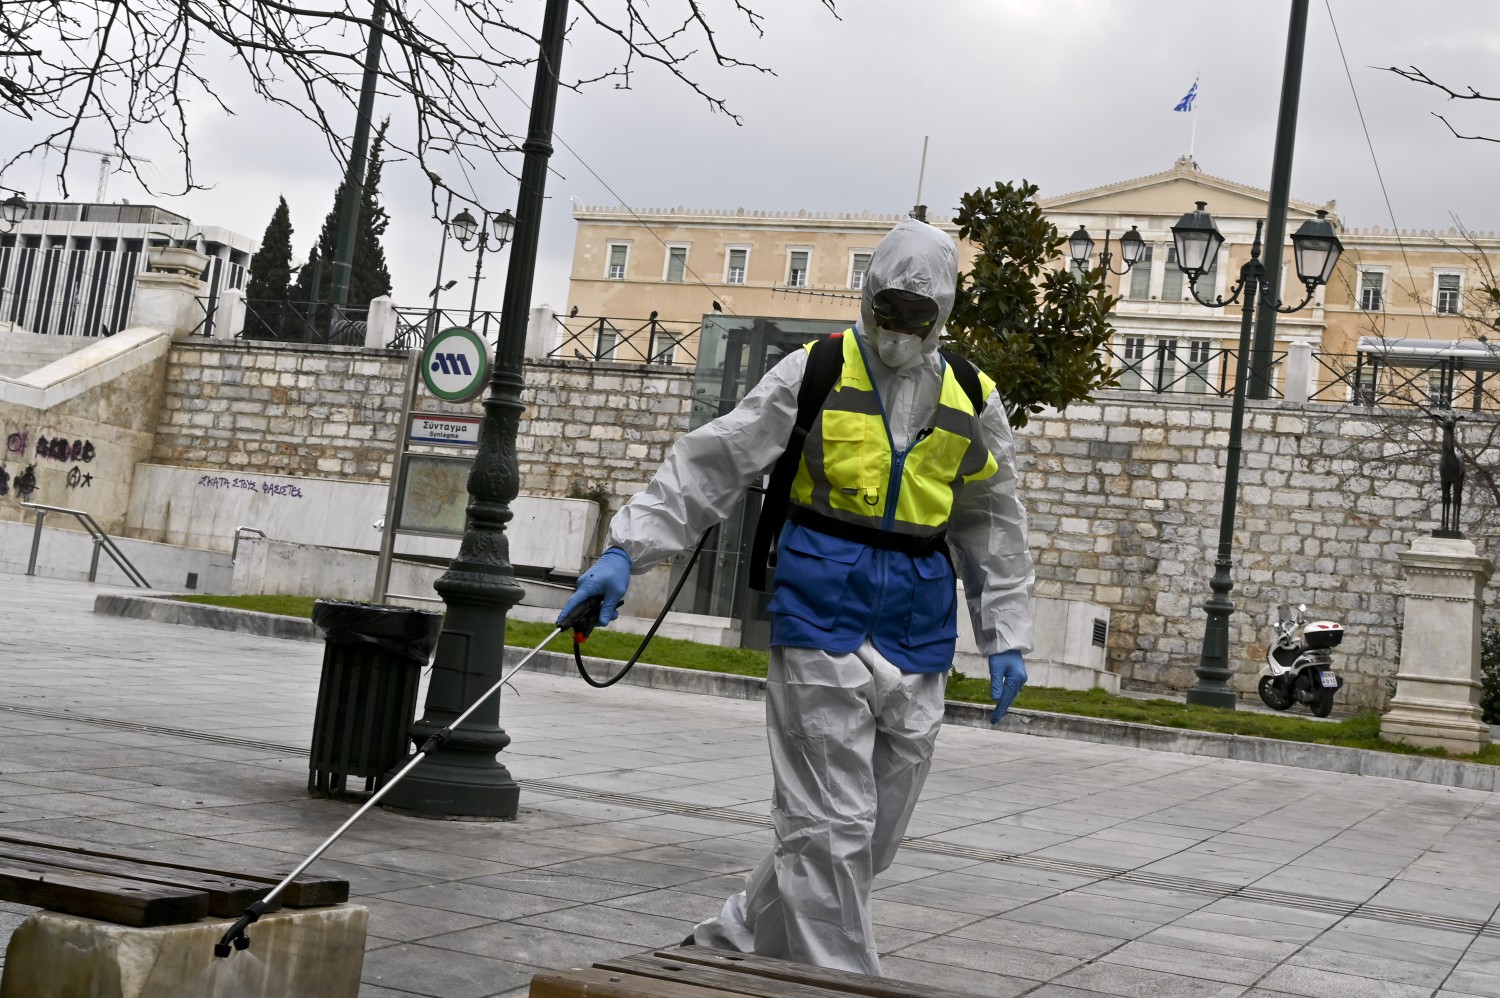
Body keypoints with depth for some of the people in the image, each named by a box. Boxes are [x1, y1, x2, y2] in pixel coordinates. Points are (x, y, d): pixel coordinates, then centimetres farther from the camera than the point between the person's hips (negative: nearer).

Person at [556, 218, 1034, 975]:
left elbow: (993, 528, 15)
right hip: (822, 608, -4)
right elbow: (710, 465, -6)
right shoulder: (815, 374, -2)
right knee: (829, 821, -6)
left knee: (875, 830, 9)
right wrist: (627, 550, -14)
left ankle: (737, 939, 27)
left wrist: (1005, 637, 9)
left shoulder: (971, 402, 8)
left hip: (916, 631, 5)